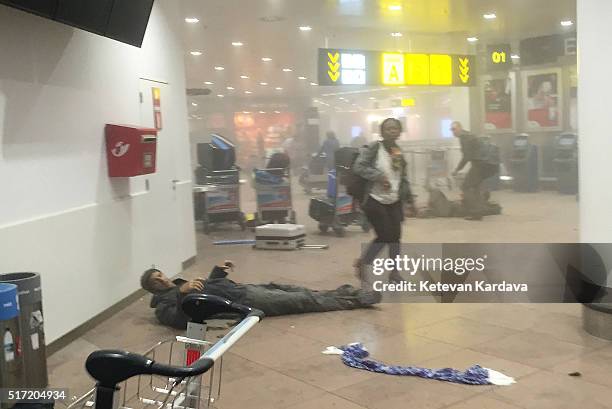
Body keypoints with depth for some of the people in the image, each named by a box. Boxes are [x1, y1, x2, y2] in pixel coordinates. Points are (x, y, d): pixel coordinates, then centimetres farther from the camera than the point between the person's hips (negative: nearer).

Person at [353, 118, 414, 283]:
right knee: (384, 236, -7)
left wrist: (409, 198, 16)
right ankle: (363, 262, 17)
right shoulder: (374, 148, -11)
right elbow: (358, 167, -18)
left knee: (395, 237, 6)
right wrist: (378, 176, -26)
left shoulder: (399, 152, 8)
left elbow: (404, 178, 16)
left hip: (394, 202, 6)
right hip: (375, 201, -6)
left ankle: (394, 272, 20)